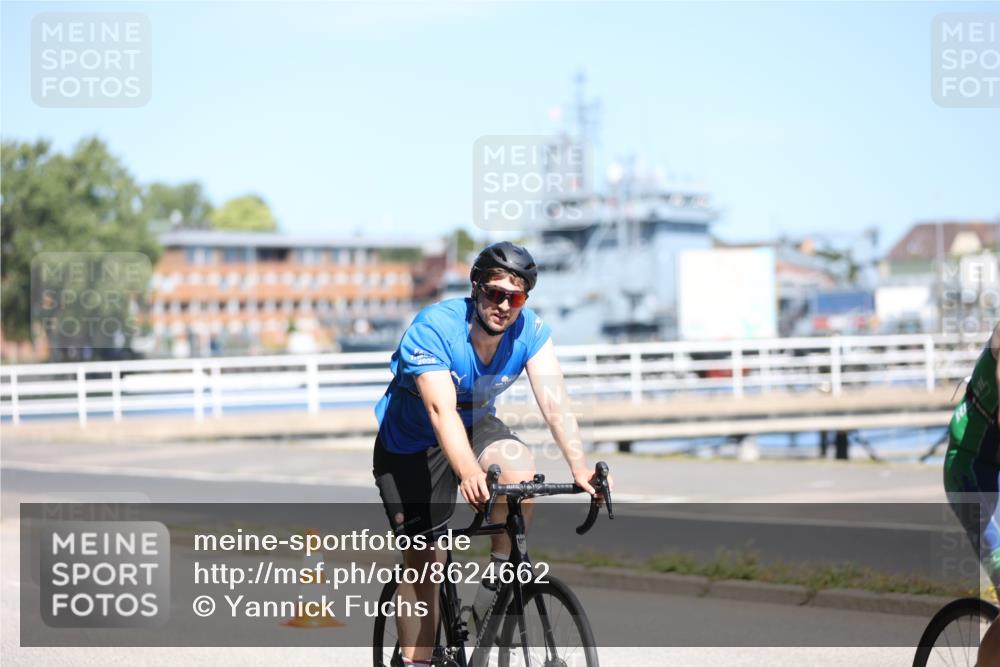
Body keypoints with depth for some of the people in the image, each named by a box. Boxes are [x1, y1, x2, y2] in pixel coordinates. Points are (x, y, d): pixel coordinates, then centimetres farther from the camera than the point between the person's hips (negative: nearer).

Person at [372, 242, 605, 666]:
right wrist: (468, 473, -58)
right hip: (410, 445, -3)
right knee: (422, 560, -7)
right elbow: (441, 411, -42)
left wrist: (579, 468, -41)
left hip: (476, 426, 3)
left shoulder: (530, 331, -18)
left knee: (519, 468, -29)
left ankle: (503, 573, -7)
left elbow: (554, 401, -25)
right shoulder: (432, 330, -31)